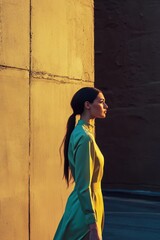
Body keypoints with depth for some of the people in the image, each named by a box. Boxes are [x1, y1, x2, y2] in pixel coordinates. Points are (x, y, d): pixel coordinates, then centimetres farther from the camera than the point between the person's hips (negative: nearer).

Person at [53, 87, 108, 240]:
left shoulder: (81, 132, 10)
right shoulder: (84, 137, -19)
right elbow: (83, 186, -23)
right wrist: (93, 226, -23)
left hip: (83, 205, 9)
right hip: (85, 209, -9)